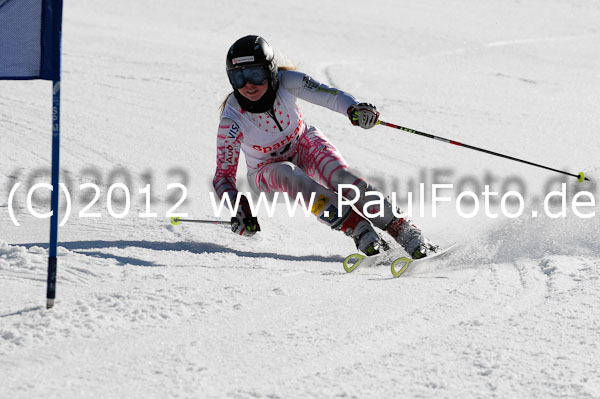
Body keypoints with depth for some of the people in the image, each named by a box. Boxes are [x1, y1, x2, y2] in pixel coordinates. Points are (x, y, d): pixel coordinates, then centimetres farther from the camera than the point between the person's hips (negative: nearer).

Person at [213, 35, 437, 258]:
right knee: (289, 174, -36)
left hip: (305, 143, 2)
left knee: (340, 176, -28)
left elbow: (327, 95, -35)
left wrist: (353, 108, -57)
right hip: (267, 170, -1)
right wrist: (239, 208, -42)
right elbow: (223, 175, -24)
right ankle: (359, 229, -40)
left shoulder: (285, 82, -25)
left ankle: (405, 231, -26)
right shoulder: (232, 121, -28)